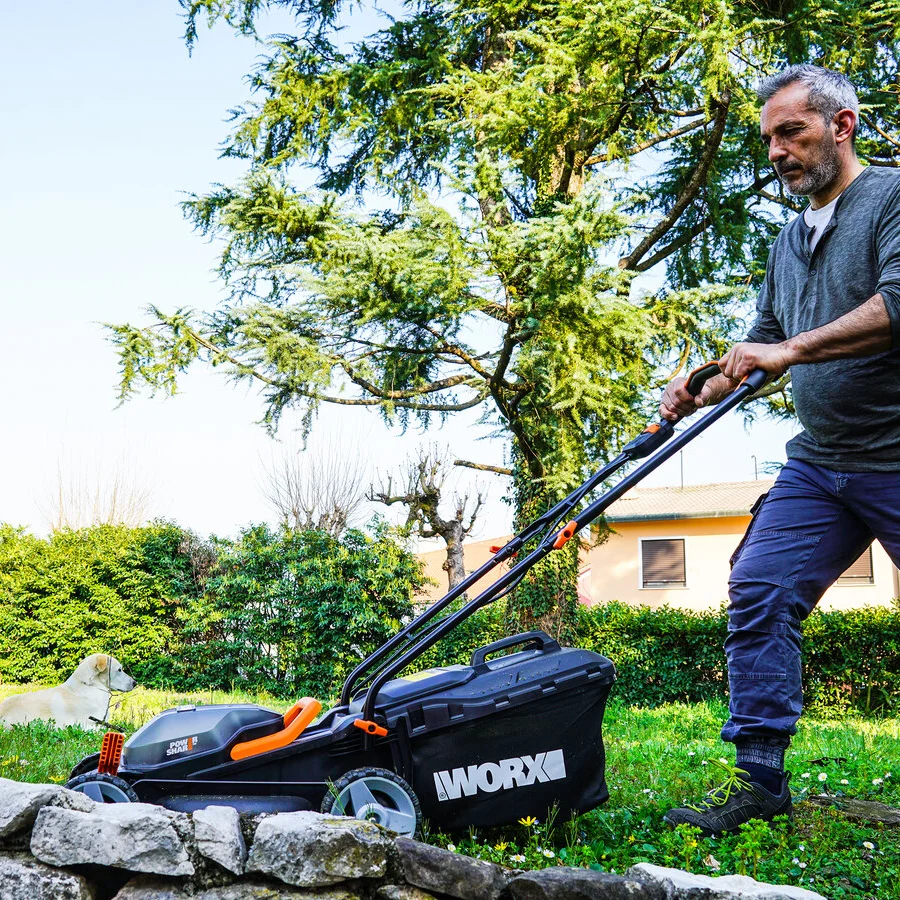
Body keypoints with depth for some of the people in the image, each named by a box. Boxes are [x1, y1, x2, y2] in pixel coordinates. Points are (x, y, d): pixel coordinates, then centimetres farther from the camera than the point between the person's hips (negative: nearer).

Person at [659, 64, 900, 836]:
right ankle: (759, 777, 0)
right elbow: (764, 351, 23)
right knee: (759, 592, -5)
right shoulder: (790, 242, 19)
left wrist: (792, 349, -25)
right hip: (821, 462, 7)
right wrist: (703, 390, 7)